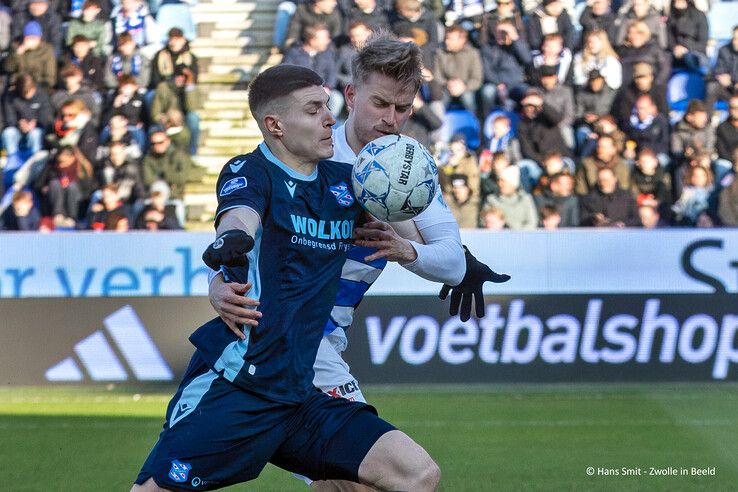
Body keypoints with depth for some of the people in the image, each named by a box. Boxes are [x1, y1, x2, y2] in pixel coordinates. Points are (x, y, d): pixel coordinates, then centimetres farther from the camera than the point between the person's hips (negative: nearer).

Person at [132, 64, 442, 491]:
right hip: (233, 387, -6)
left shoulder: (345, 181, 11)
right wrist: (232, 235, -53)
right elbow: (239, 212, -31)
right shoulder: (252, 172, -6)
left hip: (301, 396, 6)